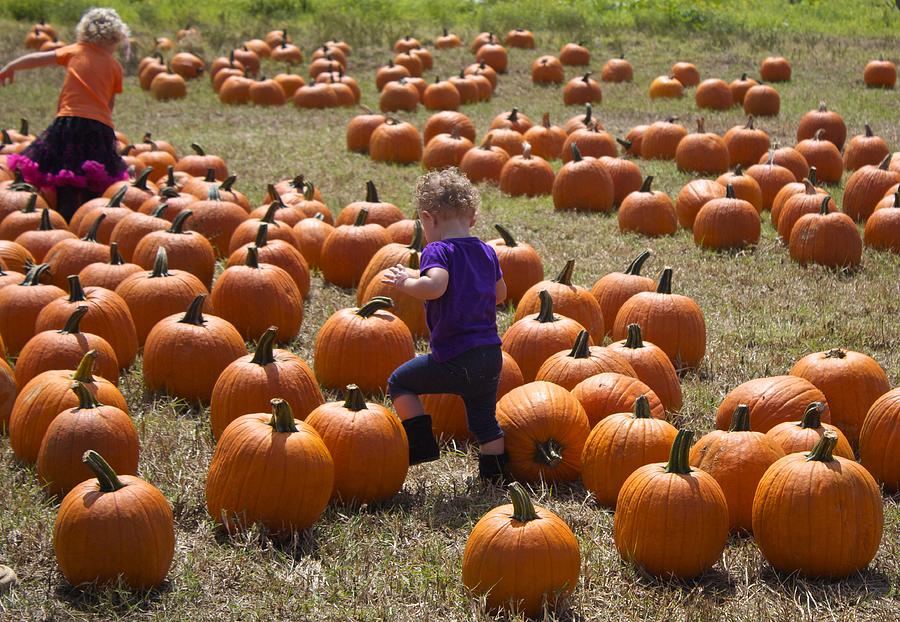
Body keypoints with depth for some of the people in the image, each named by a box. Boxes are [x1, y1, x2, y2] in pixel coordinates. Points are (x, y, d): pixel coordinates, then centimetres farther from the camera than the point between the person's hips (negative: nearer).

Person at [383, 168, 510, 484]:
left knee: (400, 382, 14)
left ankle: (422, 444, 9)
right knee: (484, 421, 20)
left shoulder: (437, 251, -12)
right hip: (491, 354, 7)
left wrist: (405, 282, -14)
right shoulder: (486, 251, 11)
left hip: (454, 359, -7)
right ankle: (496, 475, 21)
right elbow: (500, 294, 25)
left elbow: (435, 286, -32)